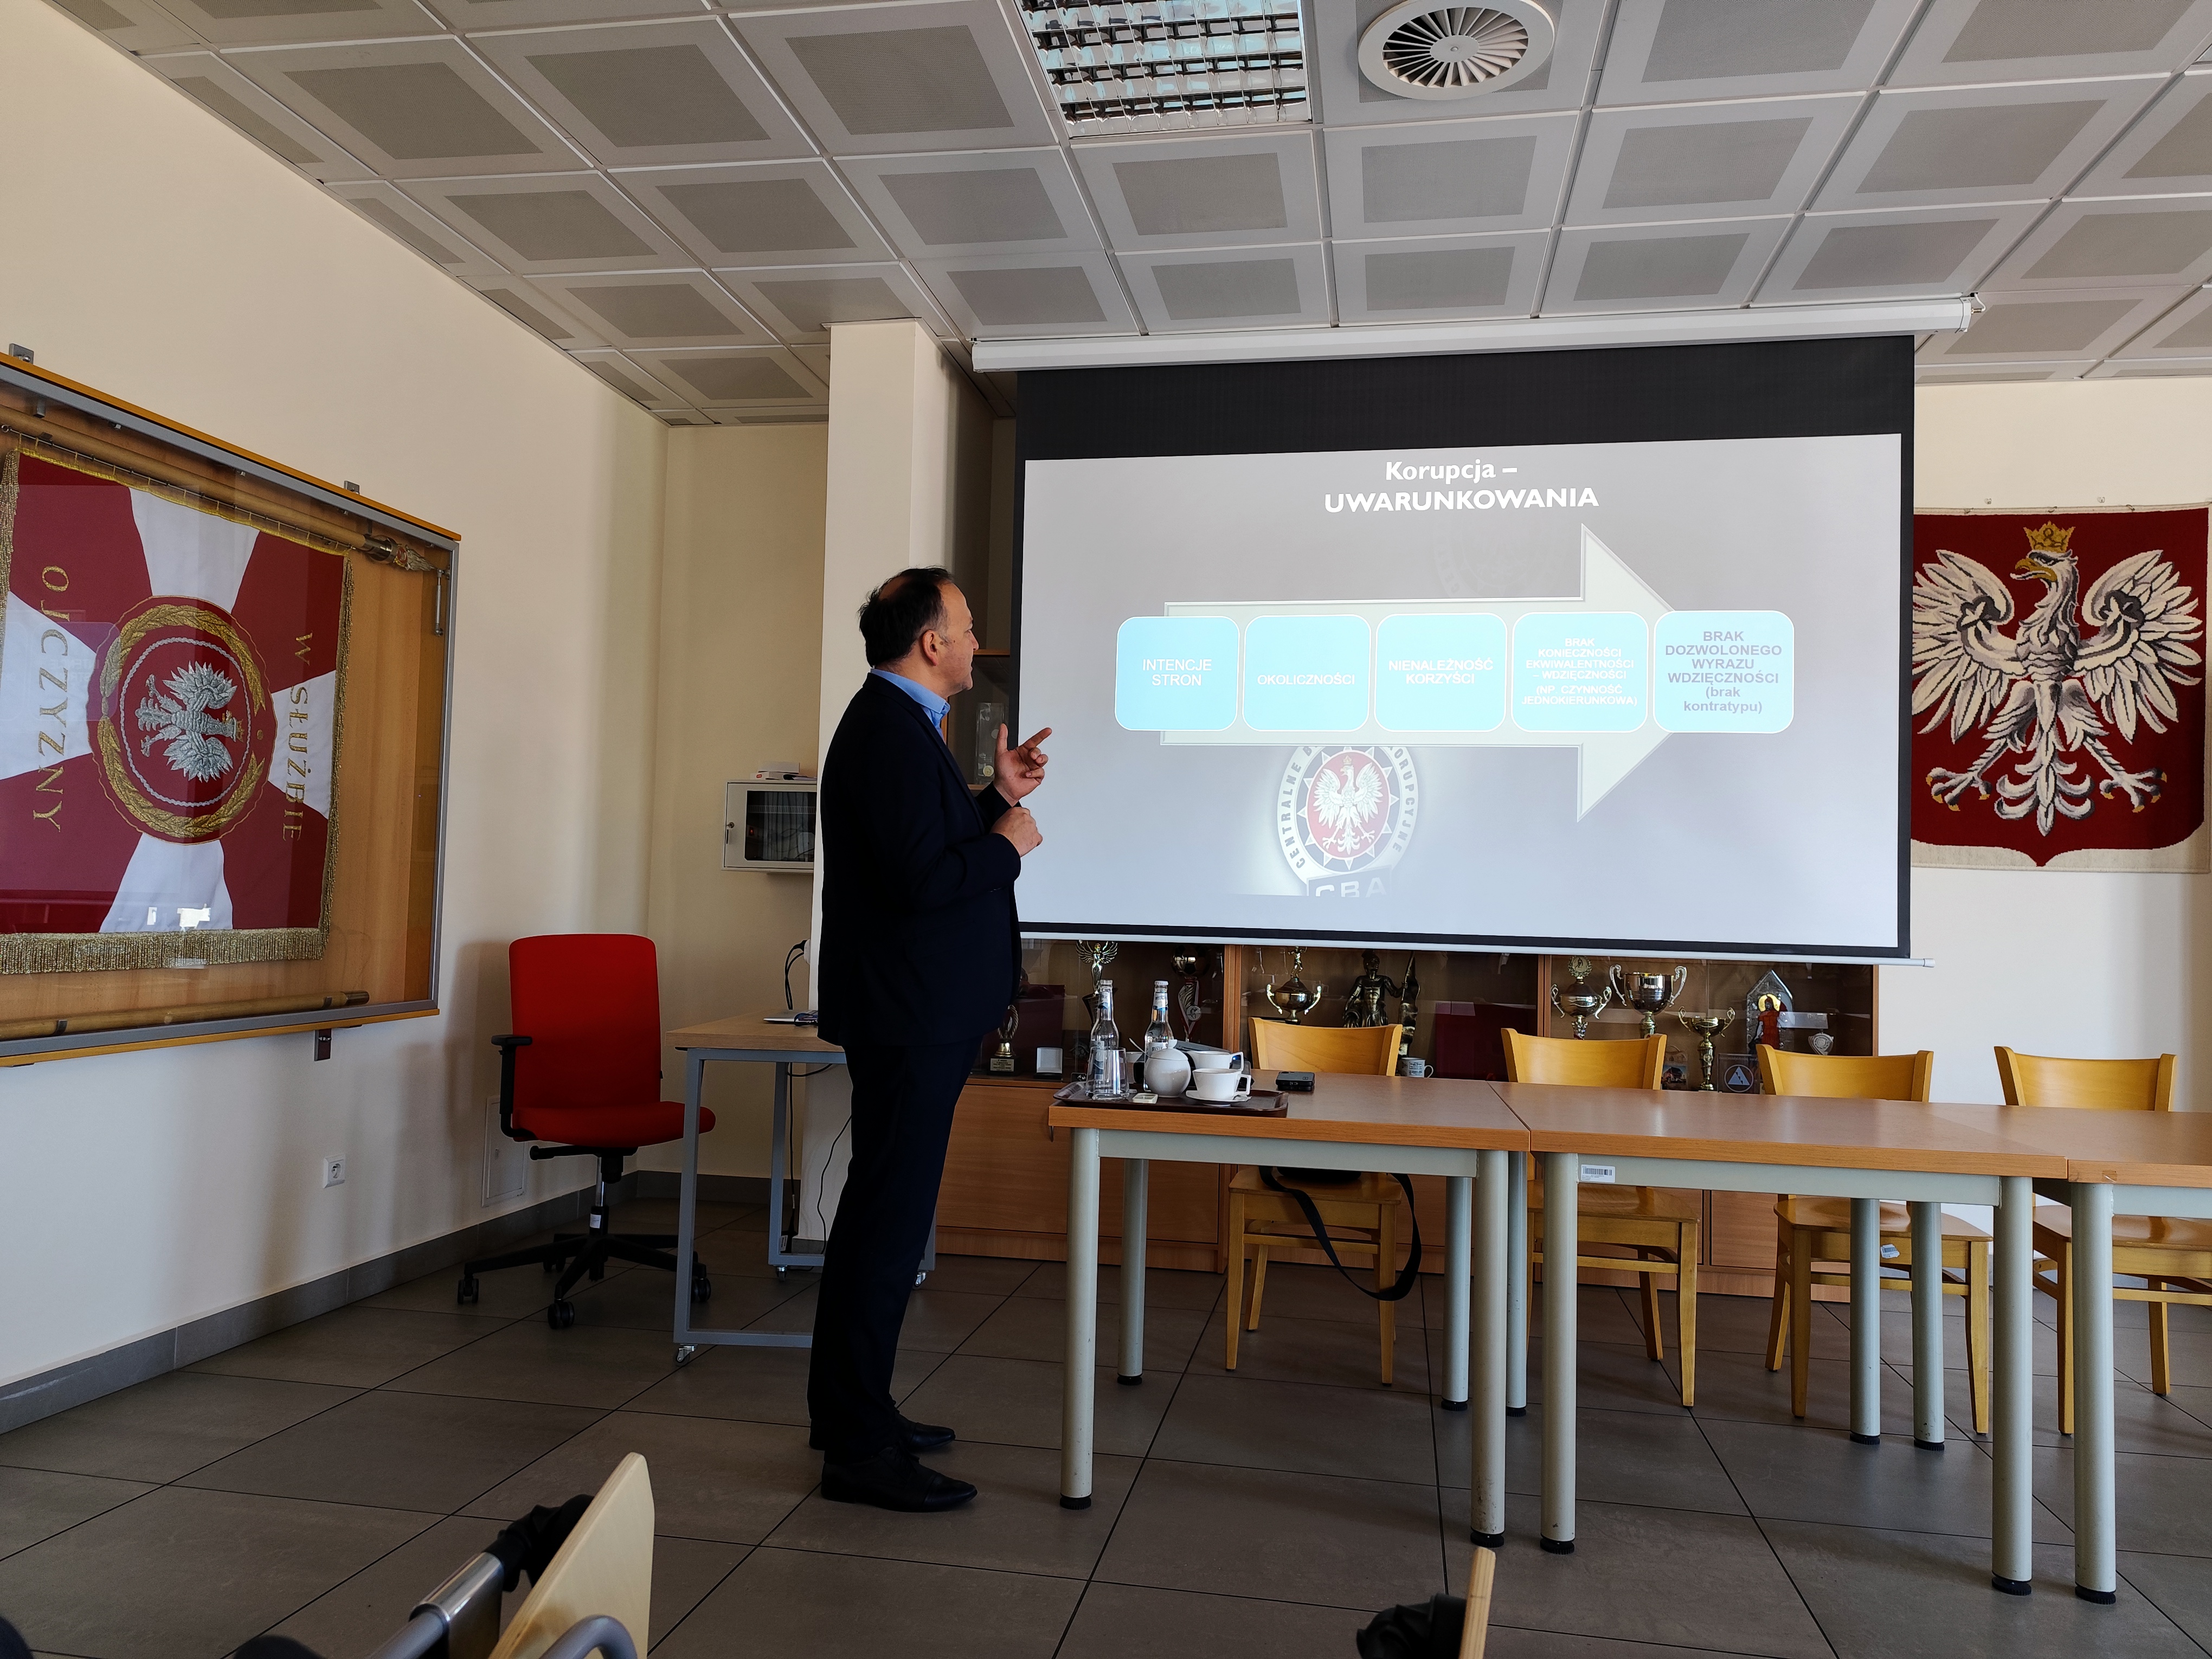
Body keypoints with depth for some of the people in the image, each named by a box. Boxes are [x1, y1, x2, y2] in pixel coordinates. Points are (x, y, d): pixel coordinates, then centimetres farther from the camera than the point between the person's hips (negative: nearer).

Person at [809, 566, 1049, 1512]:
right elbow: (920, 878, -27)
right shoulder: (891, 733, -18)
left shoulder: (896, 723, 15)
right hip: (907, 1015, -12)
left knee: (880, 1210, 19)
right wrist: (1008, 843, -13)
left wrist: (997, 798, 13)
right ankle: (860, 1450, 5)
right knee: (891, 1219, -5)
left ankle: (848, 1407, 33)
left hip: (911, 1014, 12)